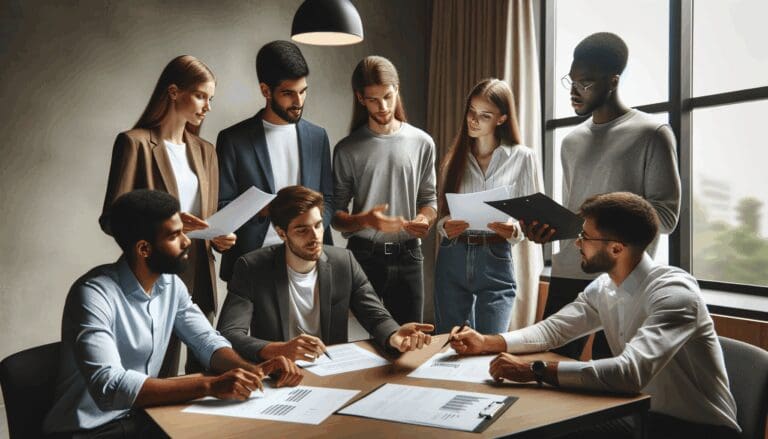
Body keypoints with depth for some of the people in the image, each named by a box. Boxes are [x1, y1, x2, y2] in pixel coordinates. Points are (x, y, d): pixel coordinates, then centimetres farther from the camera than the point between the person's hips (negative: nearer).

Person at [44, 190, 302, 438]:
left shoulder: (171, 285, 0)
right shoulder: (94, 294, -23)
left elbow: (207, 342, 2)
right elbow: (108, 387, -33)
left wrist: (252, 370, -19)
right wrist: (210, 385, -38)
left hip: (142, 418, 7)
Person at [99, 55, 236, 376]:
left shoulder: (205, 151, 16)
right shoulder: (135, 143, -4)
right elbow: (110, 219, -9)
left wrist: (219, 238, -1)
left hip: (200, 283, 6)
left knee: (204, 374, 10)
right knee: (161, 383, 1)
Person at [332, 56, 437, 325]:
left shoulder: (422, 143, 4)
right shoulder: (348, 149, -1)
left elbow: (429, 199, 11)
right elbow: (335, 215, -1)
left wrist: (425, 219, -11)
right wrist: (365, 220, -20)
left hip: (408, 255, 2)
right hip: (363, 256, -1)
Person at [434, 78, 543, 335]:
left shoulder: (522, 157, -1)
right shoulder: (456, 157, 10)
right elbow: (442, 211, 12)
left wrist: (514, 231, -20)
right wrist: (445, 227, -10)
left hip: (495, 261, -3)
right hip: (453, 259, 3)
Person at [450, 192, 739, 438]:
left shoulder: (673, 292, -26)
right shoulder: (603, 288, -1)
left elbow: (630, 372, -39)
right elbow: (553, 329, 5)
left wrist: (534, 371, -38)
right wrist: (487, 343, -9)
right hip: (642, 415, 6)